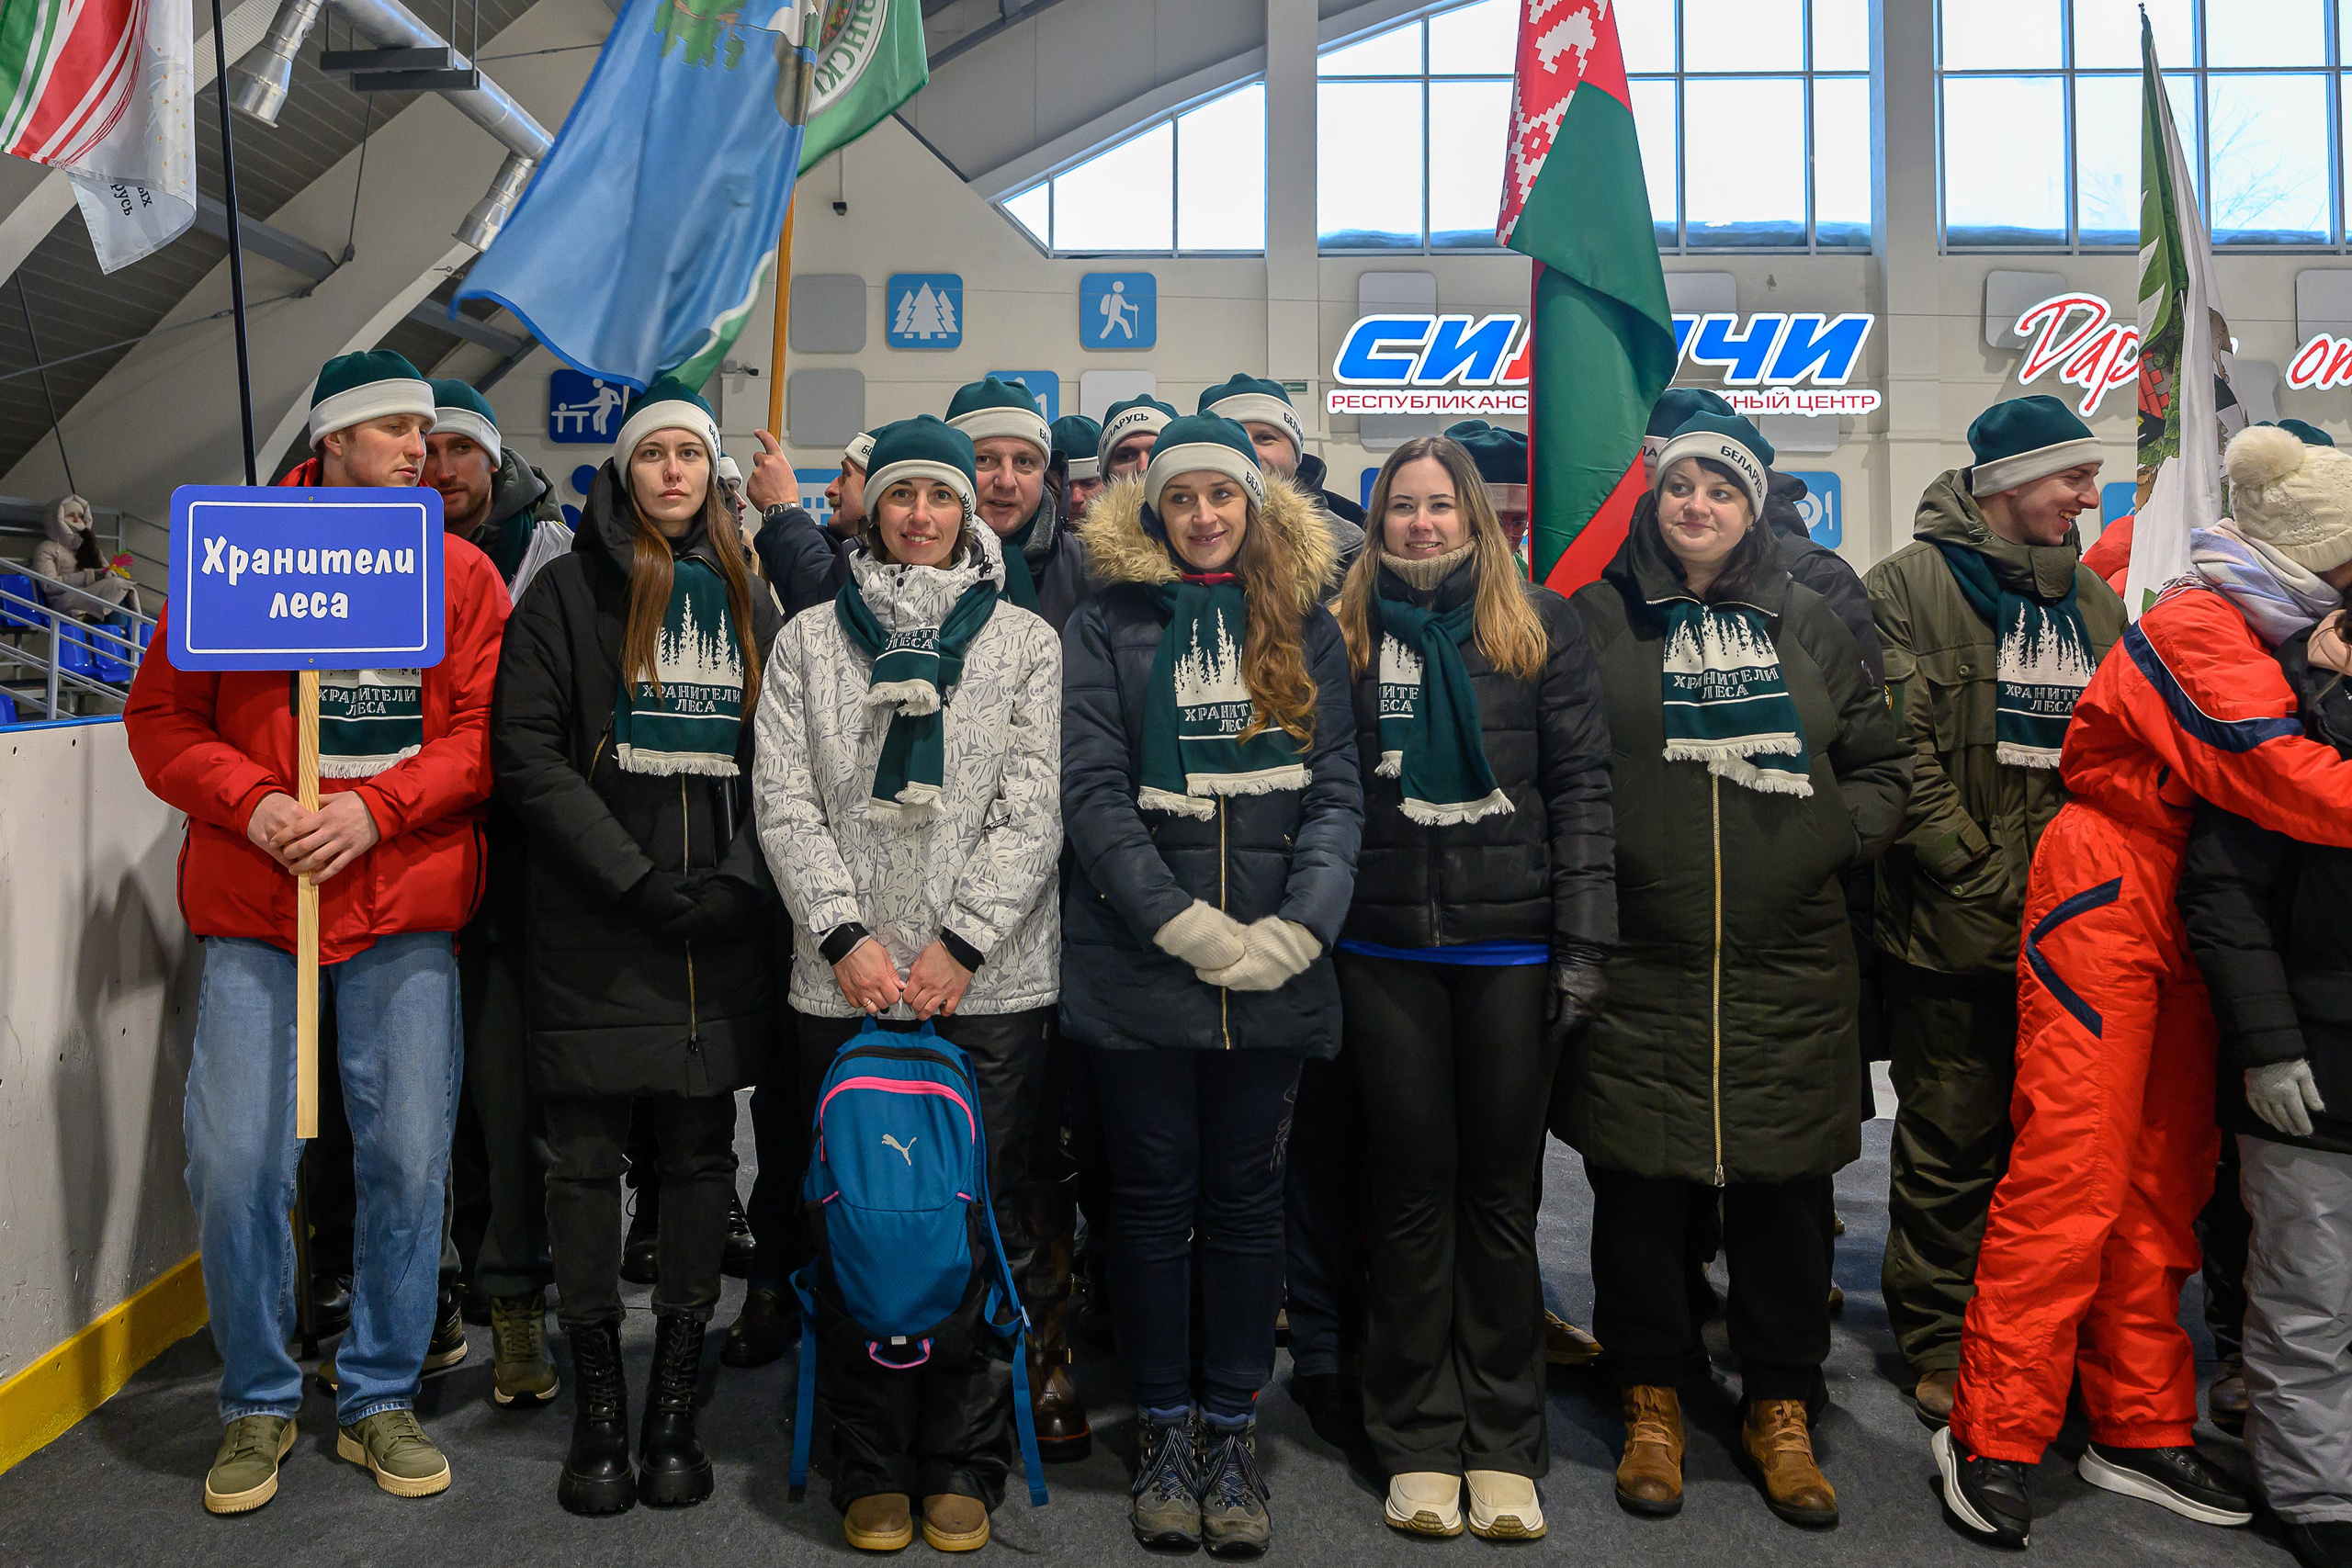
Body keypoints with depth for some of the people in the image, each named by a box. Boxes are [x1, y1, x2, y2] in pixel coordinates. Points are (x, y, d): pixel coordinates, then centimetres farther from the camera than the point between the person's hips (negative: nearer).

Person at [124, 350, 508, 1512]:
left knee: (408, 1159, 2)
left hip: (405, 910, 1)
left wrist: (374, 808, -12)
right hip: (252, 908, 0)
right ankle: (259, 1406, 21)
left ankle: (379, 1400, 21)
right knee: (234, 1164, -1)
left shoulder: (462, 574, 7)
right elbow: (160, 718, 5)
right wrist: (251, 803, -12)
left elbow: (484, 732, 1)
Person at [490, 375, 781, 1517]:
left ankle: (675, 1405, 15)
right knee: (587, 1154, 2)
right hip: (592, 922, -2)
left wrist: (738, 878, -5)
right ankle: (596, 1408, 14)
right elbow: (528, 748, -5)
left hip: (723, 922, 3)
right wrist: (637, 879, -13)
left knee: (699, 1150, 5)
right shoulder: (572, 588, 5)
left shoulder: (748, 597, 14)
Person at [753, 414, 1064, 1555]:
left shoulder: (1025, 641, 7)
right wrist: (846, 934, -8)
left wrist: (960, 944, -10)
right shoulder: (810, 639, 11)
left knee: (980, 1218, 4)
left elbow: (1033, 811, -1)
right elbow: (784, 800, 3)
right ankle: (872, 1465, 19)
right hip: (846, 983, 1)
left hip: (991, 984, -1)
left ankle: (964, 1464, 18)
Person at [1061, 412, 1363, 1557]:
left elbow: (1336, 787, 4)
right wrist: (1184, 925, -13)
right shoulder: (1109, 625, 4)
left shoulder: (1303, 625, 10)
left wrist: (1300, 924, -11)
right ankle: (1163, 1432, 22)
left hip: (1273, 968, 2)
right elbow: (1093, 789, -5)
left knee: (1247, 1198, 9)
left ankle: (1231, 1433, 21)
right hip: (1139, 966, -1)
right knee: (1154, 1198, 7)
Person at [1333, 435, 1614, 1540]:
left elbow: (1579, 784, 1)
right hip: (1385, 951, 1)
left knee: (1502, 1191, 7)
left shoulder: (1536, 622, 5)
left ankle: (1503, 1446, 20)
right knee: (1413, 1189, 8)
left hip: (1510, 946, 0)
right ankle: (1418, 1444, 20)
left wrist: (1584, 942, -5)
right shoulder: (1346, 629, 7)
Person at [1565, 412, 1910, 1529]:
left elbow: (1880, 763, 17)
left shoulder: (1805, 623, 12)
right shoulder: (1597, 619, 5)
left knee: (1786, 1187, 8)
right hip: (1637, 964, -2)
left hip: (1786, 968, 2)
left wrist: (1838, 835, 1)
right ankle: (1650, 1402, 24)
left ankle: (1778, 1410, 26)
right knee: (1639, 1185, 5)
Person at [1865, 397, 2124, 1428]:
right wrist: (1983, 877, -15)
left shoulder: (2091, 598, 15)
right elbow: (1898, 757, -13)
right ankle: (1941, 1343, 19)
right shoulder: (1911, 587, -5)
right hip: (1953, 922, -5)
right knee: (1952, 1140, 4)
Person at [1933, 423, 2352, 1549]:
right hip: (2107, 913, -9)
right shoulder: (2197, 632, -14)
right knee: (2072, 1175, -9)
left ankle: (2139, 1428, 22)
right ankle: (1991, 1439, 0)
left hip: (2180, 930, 9)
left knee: (2162, 1183, 11)